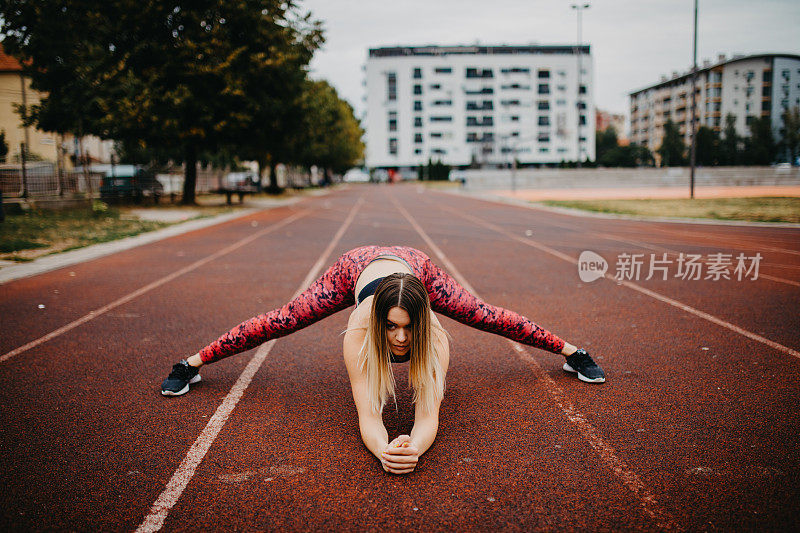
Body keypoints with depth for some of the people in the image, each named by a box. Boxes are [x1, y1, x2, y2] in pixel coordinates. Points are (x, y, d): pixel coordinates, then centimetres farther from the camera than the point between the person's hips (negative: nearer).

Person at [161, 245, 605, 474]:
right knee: (281, 322, 5)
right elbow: (367, 414, -43)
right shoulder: (358, 333, -44)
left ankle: (573, 352, 34)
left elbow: (429, 415, -42)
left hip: (415, 264, 1)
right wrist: (383, 451, -63)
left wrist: (414, 447, -63)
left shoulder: (436, 338, -42)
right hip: (357, 267, -1)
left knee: (487, 317, 9)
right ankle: (192, 364, 27)